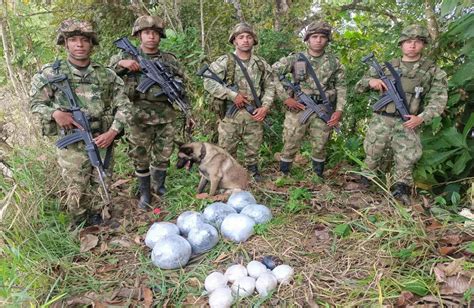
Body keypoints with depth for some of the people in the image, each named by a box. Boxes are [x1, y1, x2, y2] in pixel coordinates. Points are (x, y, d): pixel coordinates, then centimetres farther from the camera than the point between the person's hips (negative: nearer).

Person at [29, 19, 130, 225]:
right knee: (76, 192, 9)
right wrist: (55, 113, -16)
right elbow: (35, 103, 5)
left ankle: (97, 222, 39)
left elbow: (123, 105, 1)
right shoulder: (50, 73, -2)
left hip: (102, 141, 2)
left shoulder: (106, 75, 1)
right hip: (73, 146, -2)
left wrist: (112, 132, -12)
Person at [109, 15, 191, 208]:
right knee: (140, 157, 6)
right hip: (139, 116, -1)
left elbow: (182, 81, 15)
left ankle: (158, 186, 34)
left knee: (163, 155, 10)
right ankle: (144, 192, 24)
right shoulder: (127, 56, 5)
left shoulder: (170, 59, 9)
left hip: (166, 116, 2)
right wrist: (121, 63, -16)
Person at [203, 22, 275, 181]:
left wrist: (265, 106, -3)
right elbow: (209, 82, -13)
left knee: (253, 147, 15)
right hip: (231, 114, -3)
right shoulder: (224, 61, -4)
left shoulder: (261, 64, 9)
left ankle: (253, 171, 37)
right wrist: (233, 95, -16)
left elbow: (270, 86, 13)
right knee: (227, 148, 7)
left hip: (254, 114, 3)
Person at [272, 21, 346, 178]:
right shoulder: (295, 59, 0)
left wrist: (339, 110, -2)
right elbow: (271, 73, -3)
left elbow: (341, 87, 10)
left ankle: (318, 179, 25)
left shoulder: (334, 62, 7)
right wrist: (285, 97, -9)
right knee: (290, 147, 2)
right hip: (297, 109, -2)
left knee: (320, 148, 9)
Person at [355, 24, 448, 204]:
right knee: (371, 156, 9)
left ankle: (401, 190, 11)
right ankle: (366, 183, 26)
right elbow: (359, 87, 12)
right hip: (381, 121, 2)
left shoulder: (433, 71, 7)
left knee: (405, 160, -2)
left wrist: (422, 117, -14)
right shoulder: (388, 66, 10)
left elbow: (438, 100, 1)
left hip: (408, 124, -1)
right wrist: (370, 81, -11)